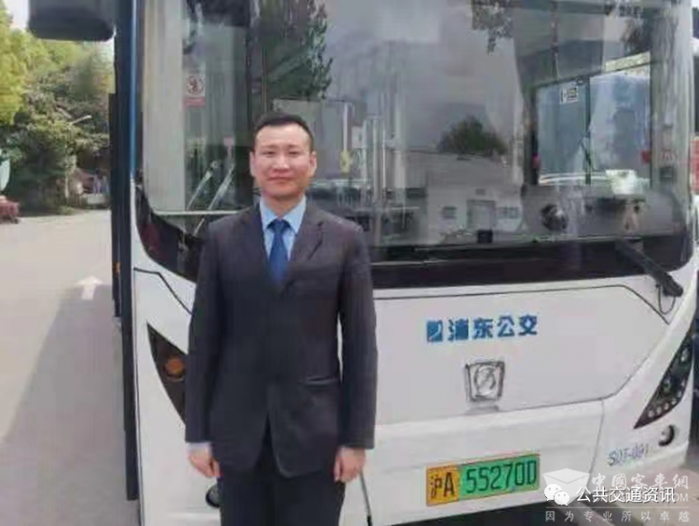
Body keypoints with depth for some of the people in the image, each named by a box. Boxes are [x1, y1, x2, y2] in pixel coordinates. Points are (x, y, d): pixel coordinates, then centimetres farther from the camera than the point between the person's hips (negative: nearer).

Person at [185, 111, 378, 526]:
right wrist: (198, 433, 2)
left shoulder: (345, 239, -1)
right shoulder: (222, 238, 2)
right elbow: (204, 339, 3)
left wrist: (357, 438, -4)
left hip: (315, 431, -1)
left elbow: (360, 344, -2)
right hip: (237, 432, 1)